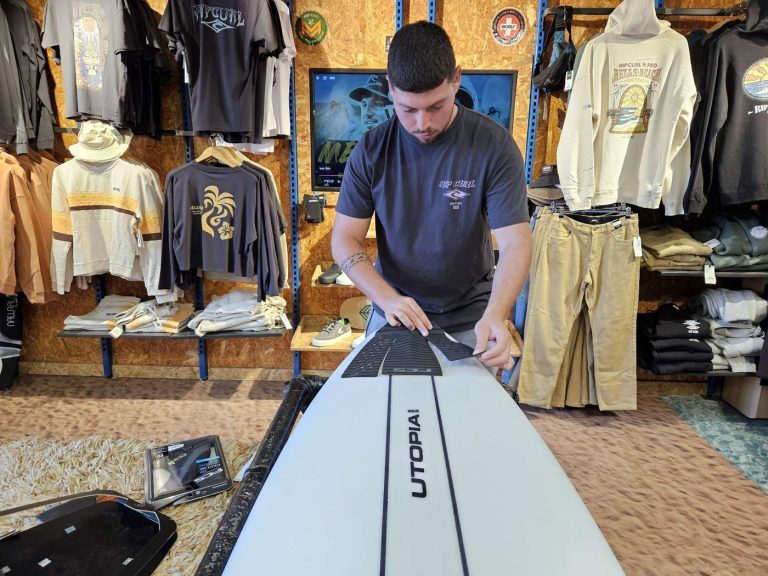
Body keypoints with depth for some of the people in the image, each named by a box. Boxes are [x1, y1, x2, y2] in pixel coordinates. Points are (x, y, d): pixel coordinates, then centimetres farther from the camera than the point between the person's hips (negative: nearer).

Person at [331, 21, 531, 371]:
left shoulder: (494, 145, -15)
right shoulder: (372, 149, -10)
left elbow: (514, 242, -17)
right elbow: (345, 239, -9)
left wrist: (495, 315, -34)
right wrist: (387, 298, -25)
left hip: (471, 319, -1)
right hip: (392, 312, 2)